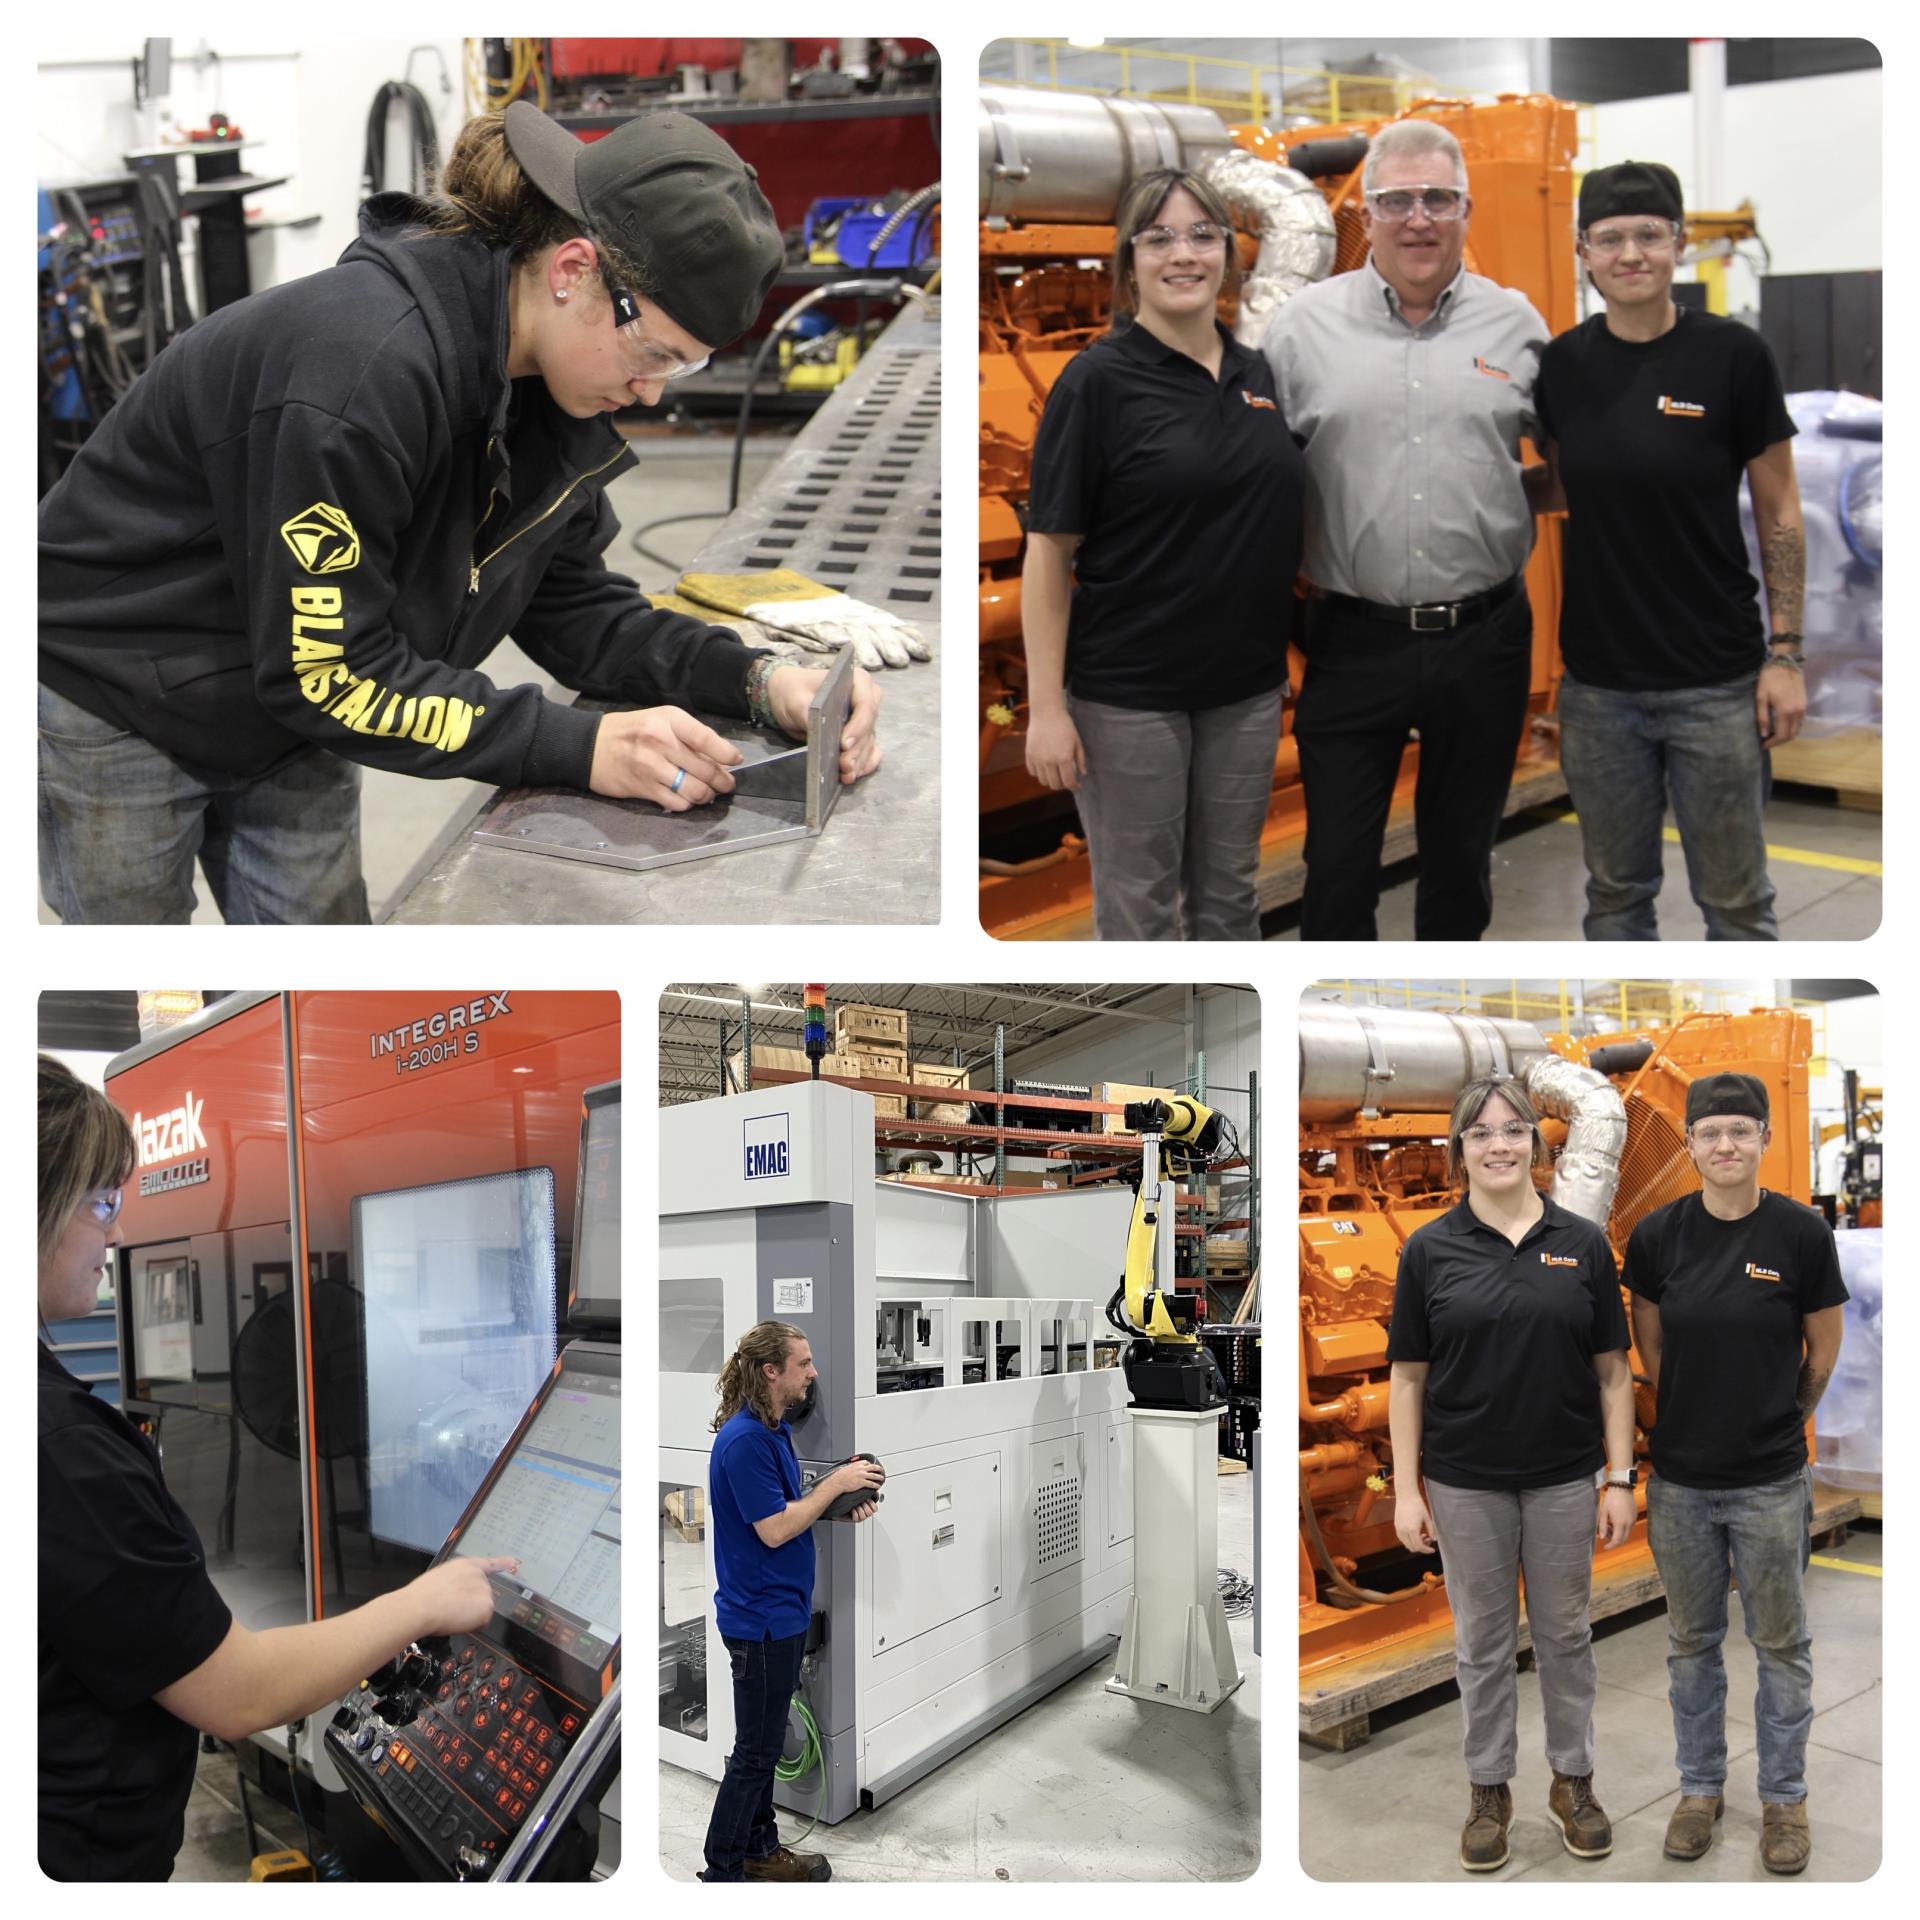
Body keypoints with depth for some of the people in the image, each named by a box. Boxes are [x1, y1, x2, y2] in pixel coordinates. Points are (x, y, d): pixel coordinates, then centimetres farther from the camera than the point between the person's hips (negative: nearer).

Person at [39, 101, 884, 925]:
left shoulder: (542, 388, -10)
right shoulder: (364, 360, -36)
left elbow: (573, 605, -4)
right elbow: (328, 671, -33)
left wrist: (758, 680, -20)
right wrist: (584, 746, -37)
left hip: (284, 708, 7)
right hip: (114, 699, -7)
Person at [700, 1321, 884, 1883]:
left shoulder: (774, 1430, 9)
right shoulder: (744, 1439, -23)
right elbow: (773, 1529, -23)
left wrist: (843, 1506, 0)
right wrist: (835, 1483, -16)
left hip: (779, 1610, 10)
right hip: (761, 1615, -10)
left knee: (765, 1741, 19)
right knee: (755, 1750, 0)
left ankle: (760, 1848, 30)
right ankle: (721, 1872, 9)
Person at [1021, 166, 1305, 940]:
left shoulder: (1261, 375, 7)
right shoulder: (1099, 380, -9)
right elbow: (1049, 551, -11)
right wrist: (1046, 707, -16)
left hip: (1247, 686, 5)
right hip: (1129, 693, -5)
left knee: (1229, 889, 16)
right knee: (1140, 903, 6)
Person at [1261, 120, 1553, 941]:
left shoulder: (1516, 324, 6)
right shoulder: (1304, 324, 1)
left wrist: (1507, 497, -3)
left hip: (1484, 640, 2)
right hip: (1353, 641, -1)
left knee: (1461, 857, 15)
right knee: (1337, 867, 4)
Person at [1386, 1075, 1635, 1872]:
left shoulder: (1582, 1243, -3)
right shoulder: (1429, 1249, -5)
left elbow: (1612, 1370, 0)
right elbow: (1407, 1377, -3)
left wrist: (1620, 1477, -4)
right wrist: (1406, 1491, -6)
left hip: (1564, 1477, 1)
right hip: (1466, 1482, -1)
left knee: (1564, 1632, 14)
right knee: (1482, 1640, 11)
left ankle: (1572, 1779, 30)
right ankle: (1489, 1789, 25)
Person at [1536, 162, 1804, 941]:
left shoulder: (1732, 354, -7)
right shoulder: (1561, 364, 2)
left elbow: (1778, 513, -3)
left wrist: (1785, 652, -7)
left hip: (1716, 680, -3)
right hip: (1598, 679, 3)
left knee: (1734, 899, 6)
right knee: (1615, 892, 14)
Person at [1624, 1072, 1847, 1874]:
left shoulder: (1800, 1232, -12)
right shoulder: (1658, 1233, -7)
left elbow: (1824, 1349, 2)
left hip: (1770, 1483, -2)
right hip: (1680, 1480, 2)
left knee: (1781, 1645, 12)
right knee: (1692, 1642, 16)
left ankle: (1784, 1798, 29)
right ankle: (1700, 1787, 32)